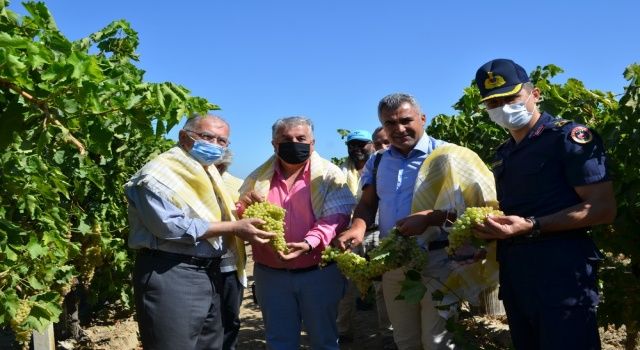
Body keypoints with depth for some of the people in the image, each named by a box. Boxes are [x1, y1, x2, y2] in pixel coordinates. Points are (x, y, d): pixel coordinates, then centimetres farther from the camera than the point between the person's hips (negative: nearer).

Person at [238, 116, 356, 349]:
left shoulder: (329, 175, -5)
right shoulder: (258, 178, 7)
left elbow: (336, 217, -14)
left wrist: (309, 244, -31)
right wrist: (245, 207, -11)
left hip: (319, 272, -3)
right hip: (270, 274, 3)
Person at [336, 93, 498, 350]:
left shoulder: (445, 155, -8)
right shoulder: (376, 163, 9)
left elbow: (471, 203, -13)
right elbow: (367, 204, 8)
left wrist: (429, 218, -26)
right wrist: (358, 228, -14)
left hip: (436, 260, -5)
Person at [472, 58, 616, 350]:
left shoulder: (570, 136, -8)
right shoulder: (503, 154, 16)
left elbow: (603, 209, -14)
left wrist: (531, 227, -22)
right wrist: (488, 223, 4)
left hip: (561, 272, -8)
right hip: (514, 274, 8)